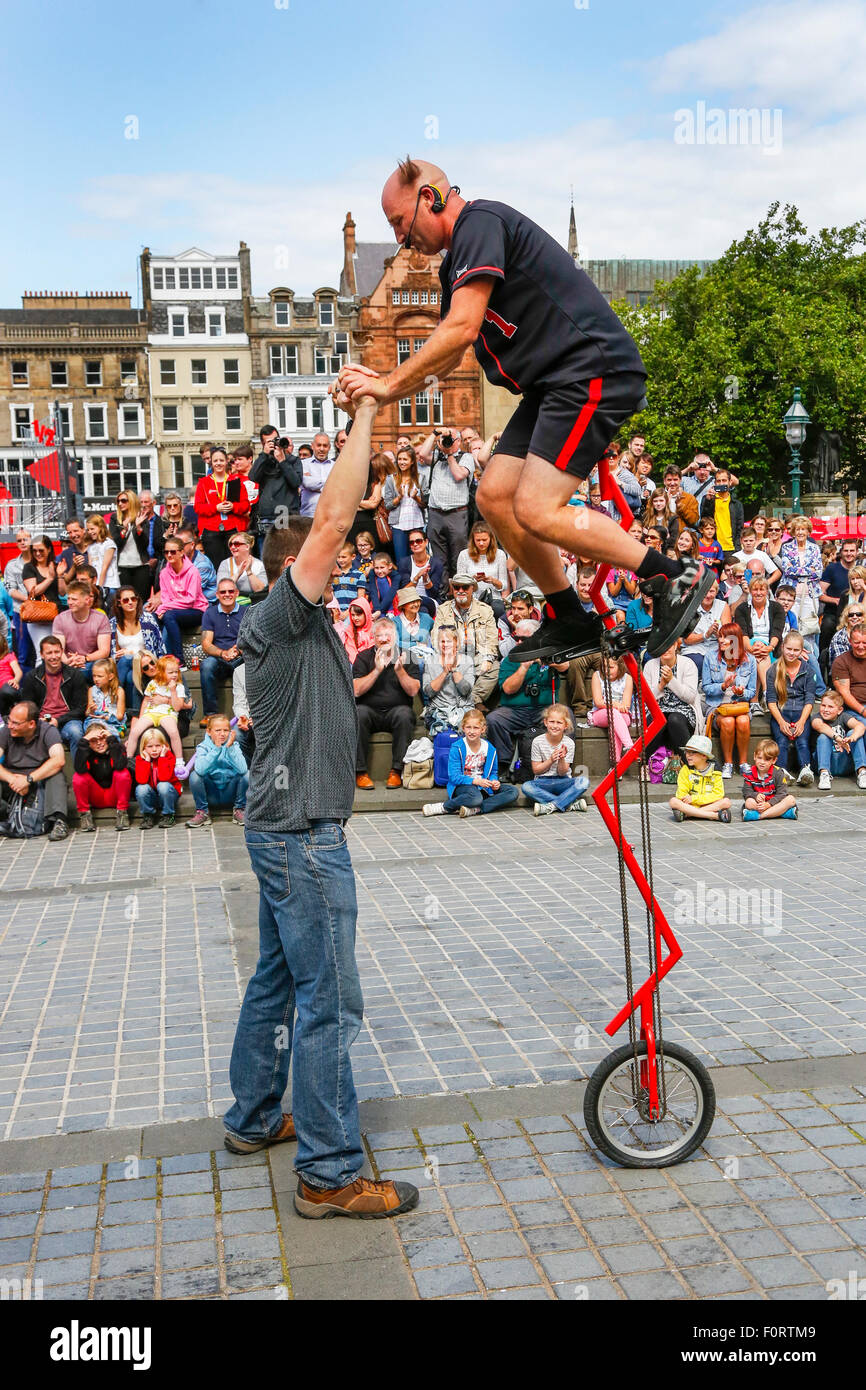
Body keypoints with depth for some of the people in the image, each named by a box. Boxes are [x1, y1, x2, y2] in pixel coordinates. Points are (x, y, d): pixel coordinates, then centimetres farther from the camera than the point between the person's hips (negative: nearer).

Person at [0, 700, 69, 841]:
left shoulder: (48, 730, -11)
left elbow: (58, 761, -27)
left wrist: (29, 779, -31)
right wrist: (12, 779, -31)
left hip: (41, 779, -2)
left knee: (56, 775, -32)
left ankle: (58, 820, -39)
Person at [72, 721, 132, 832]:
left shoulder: (118, 747, -11)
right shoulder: (88, 752, -8)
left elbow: (119, 766, -33)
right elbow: (79, 769, -29)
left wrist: (112, 738, -31)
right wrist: (84, 740, -31)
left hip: (115, 796, -1)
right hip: (95, 798, 1)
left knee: (123, 773, -29)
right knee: (78, 777, -24)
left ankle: (122, 811, -15)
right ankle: (84, 813, -8)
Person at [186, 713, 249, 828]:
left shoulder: (234, 745, -6)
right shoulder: (203, 747, -8)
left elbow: (242, 769, -26)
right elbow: (200, 770, -30)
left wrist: (230, 748, -31)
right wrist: (216, 749, -33)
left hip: (230, 793, 1)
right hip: (211, 794, 0)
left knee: (246, 774, -23)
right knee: (195, 775, -25)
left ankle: (239, 810, -3)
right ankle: (203, 812, -6)